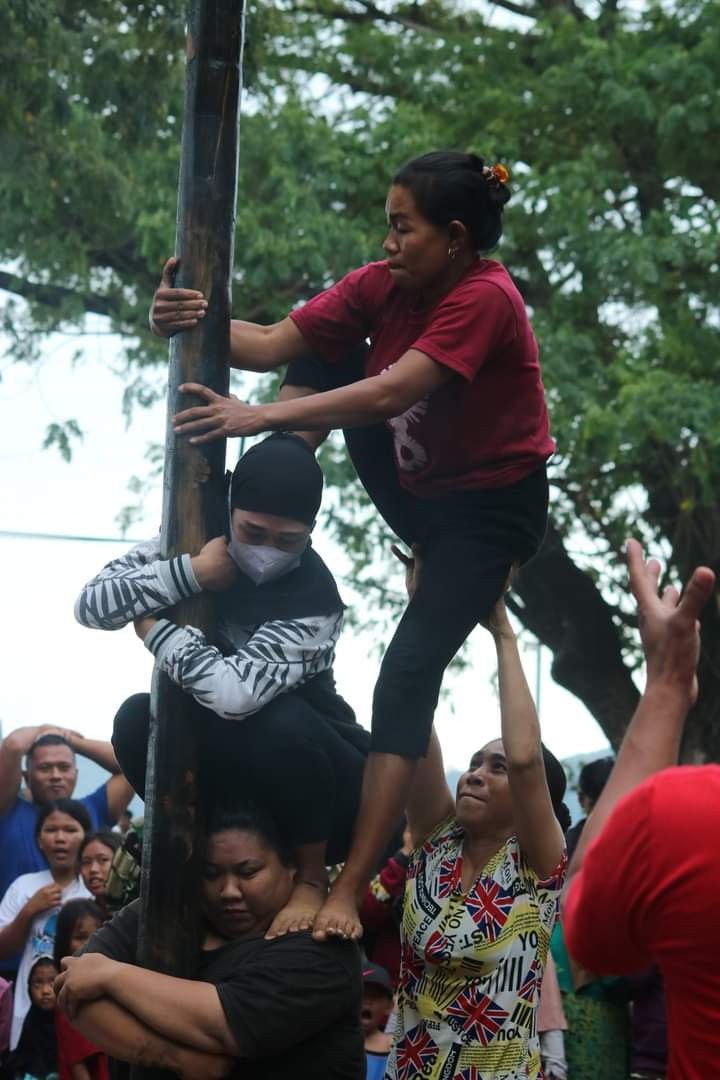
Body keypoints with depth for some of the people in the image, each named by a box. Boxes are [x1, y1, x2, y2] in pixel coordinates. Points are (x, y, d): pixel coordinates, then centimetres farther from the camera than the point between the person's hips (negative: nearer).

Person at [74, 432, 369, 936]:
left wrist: (151, 626, -26)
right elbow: (92, 604, -18)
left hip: (319, 779, -5)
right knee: (138, 719, -19)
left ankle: (312, 879, -12)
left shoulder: (315, 597, -29)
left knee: (280, 721, -35)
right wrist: (191, 572, -31)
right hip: (233, 763, 5)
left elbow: (236, 691, -42)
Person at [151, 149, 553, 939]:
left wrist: (263, 416, -44)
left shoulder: (484, 299, -26)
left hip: (488, 509, -7)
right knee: (325, 359, -4)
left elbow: (393, 391, -38)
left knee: (408, 675, -22)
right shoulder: (383, 286, -7)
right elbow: (275, 343, -14)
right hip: (413, 488, 7)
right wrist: (196, 322, -34)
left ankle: (351, 888, -25)